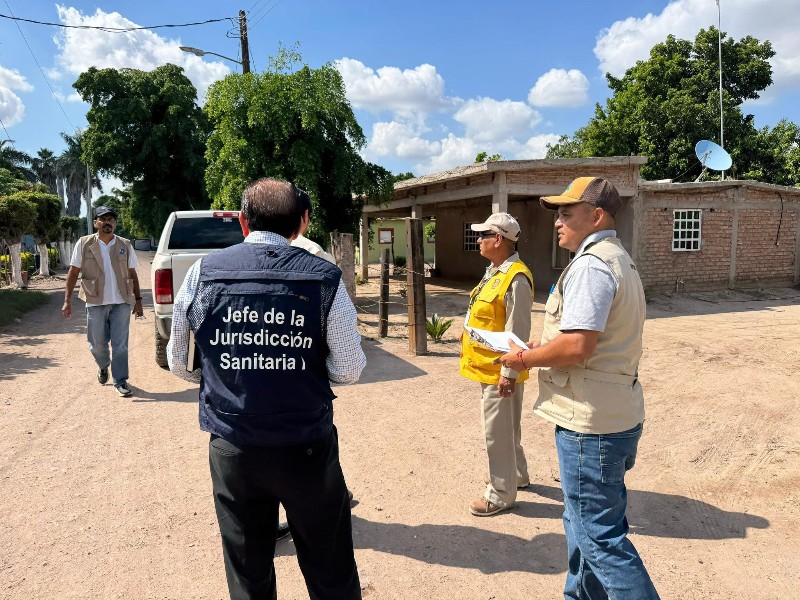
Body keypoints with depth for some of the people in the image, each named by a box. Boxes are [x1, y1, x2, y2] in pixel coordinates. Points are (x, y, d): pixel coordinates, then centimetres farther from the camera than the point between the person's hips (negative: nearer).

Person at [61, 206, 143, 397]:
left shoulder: (125, 245, 5)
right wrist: (67, 300, -4)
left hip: (121, 302, 0)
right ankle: (103, 367, 40)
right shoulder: (84, 244, 1)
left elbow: (132, 275, 9)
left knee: (120, 345, 0)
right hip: (96, 303, 0)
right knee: (97, 344, 10)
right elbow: (73, 273, 2)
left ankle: (120, 381, 10)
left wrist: (138, 300, 5)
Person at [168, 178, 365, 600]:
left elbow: (179, 363, 5)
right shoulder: (324, 278, -10)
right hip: (307, 449, -2)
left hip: (231, 450, 2)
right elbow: (350, 370, -7)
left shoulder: (201, 273, -4)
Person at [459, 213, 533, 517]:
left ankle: (501, 494, 18)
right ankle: (515, 474, 42)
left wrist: (509, 373, -22)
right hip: (486, 366, 10)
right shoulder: (494, 272, 10)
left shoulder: (516, 278, -21)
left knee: (498, 431, 3)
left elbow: (518, 332, -23)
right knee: (504, 427, 23)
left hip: (499, 371, -10)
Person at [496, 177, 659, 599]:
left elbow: (577, 345, -27)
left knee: (600, 535, 1)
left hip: (591, 422, -11)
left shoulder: (591, 264, -18)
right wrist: (542, 349, 13)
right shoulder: (619, 260, 16)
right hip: (617, 415, 11)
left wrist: (525, 358, -12)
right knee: (585, 520, 22)